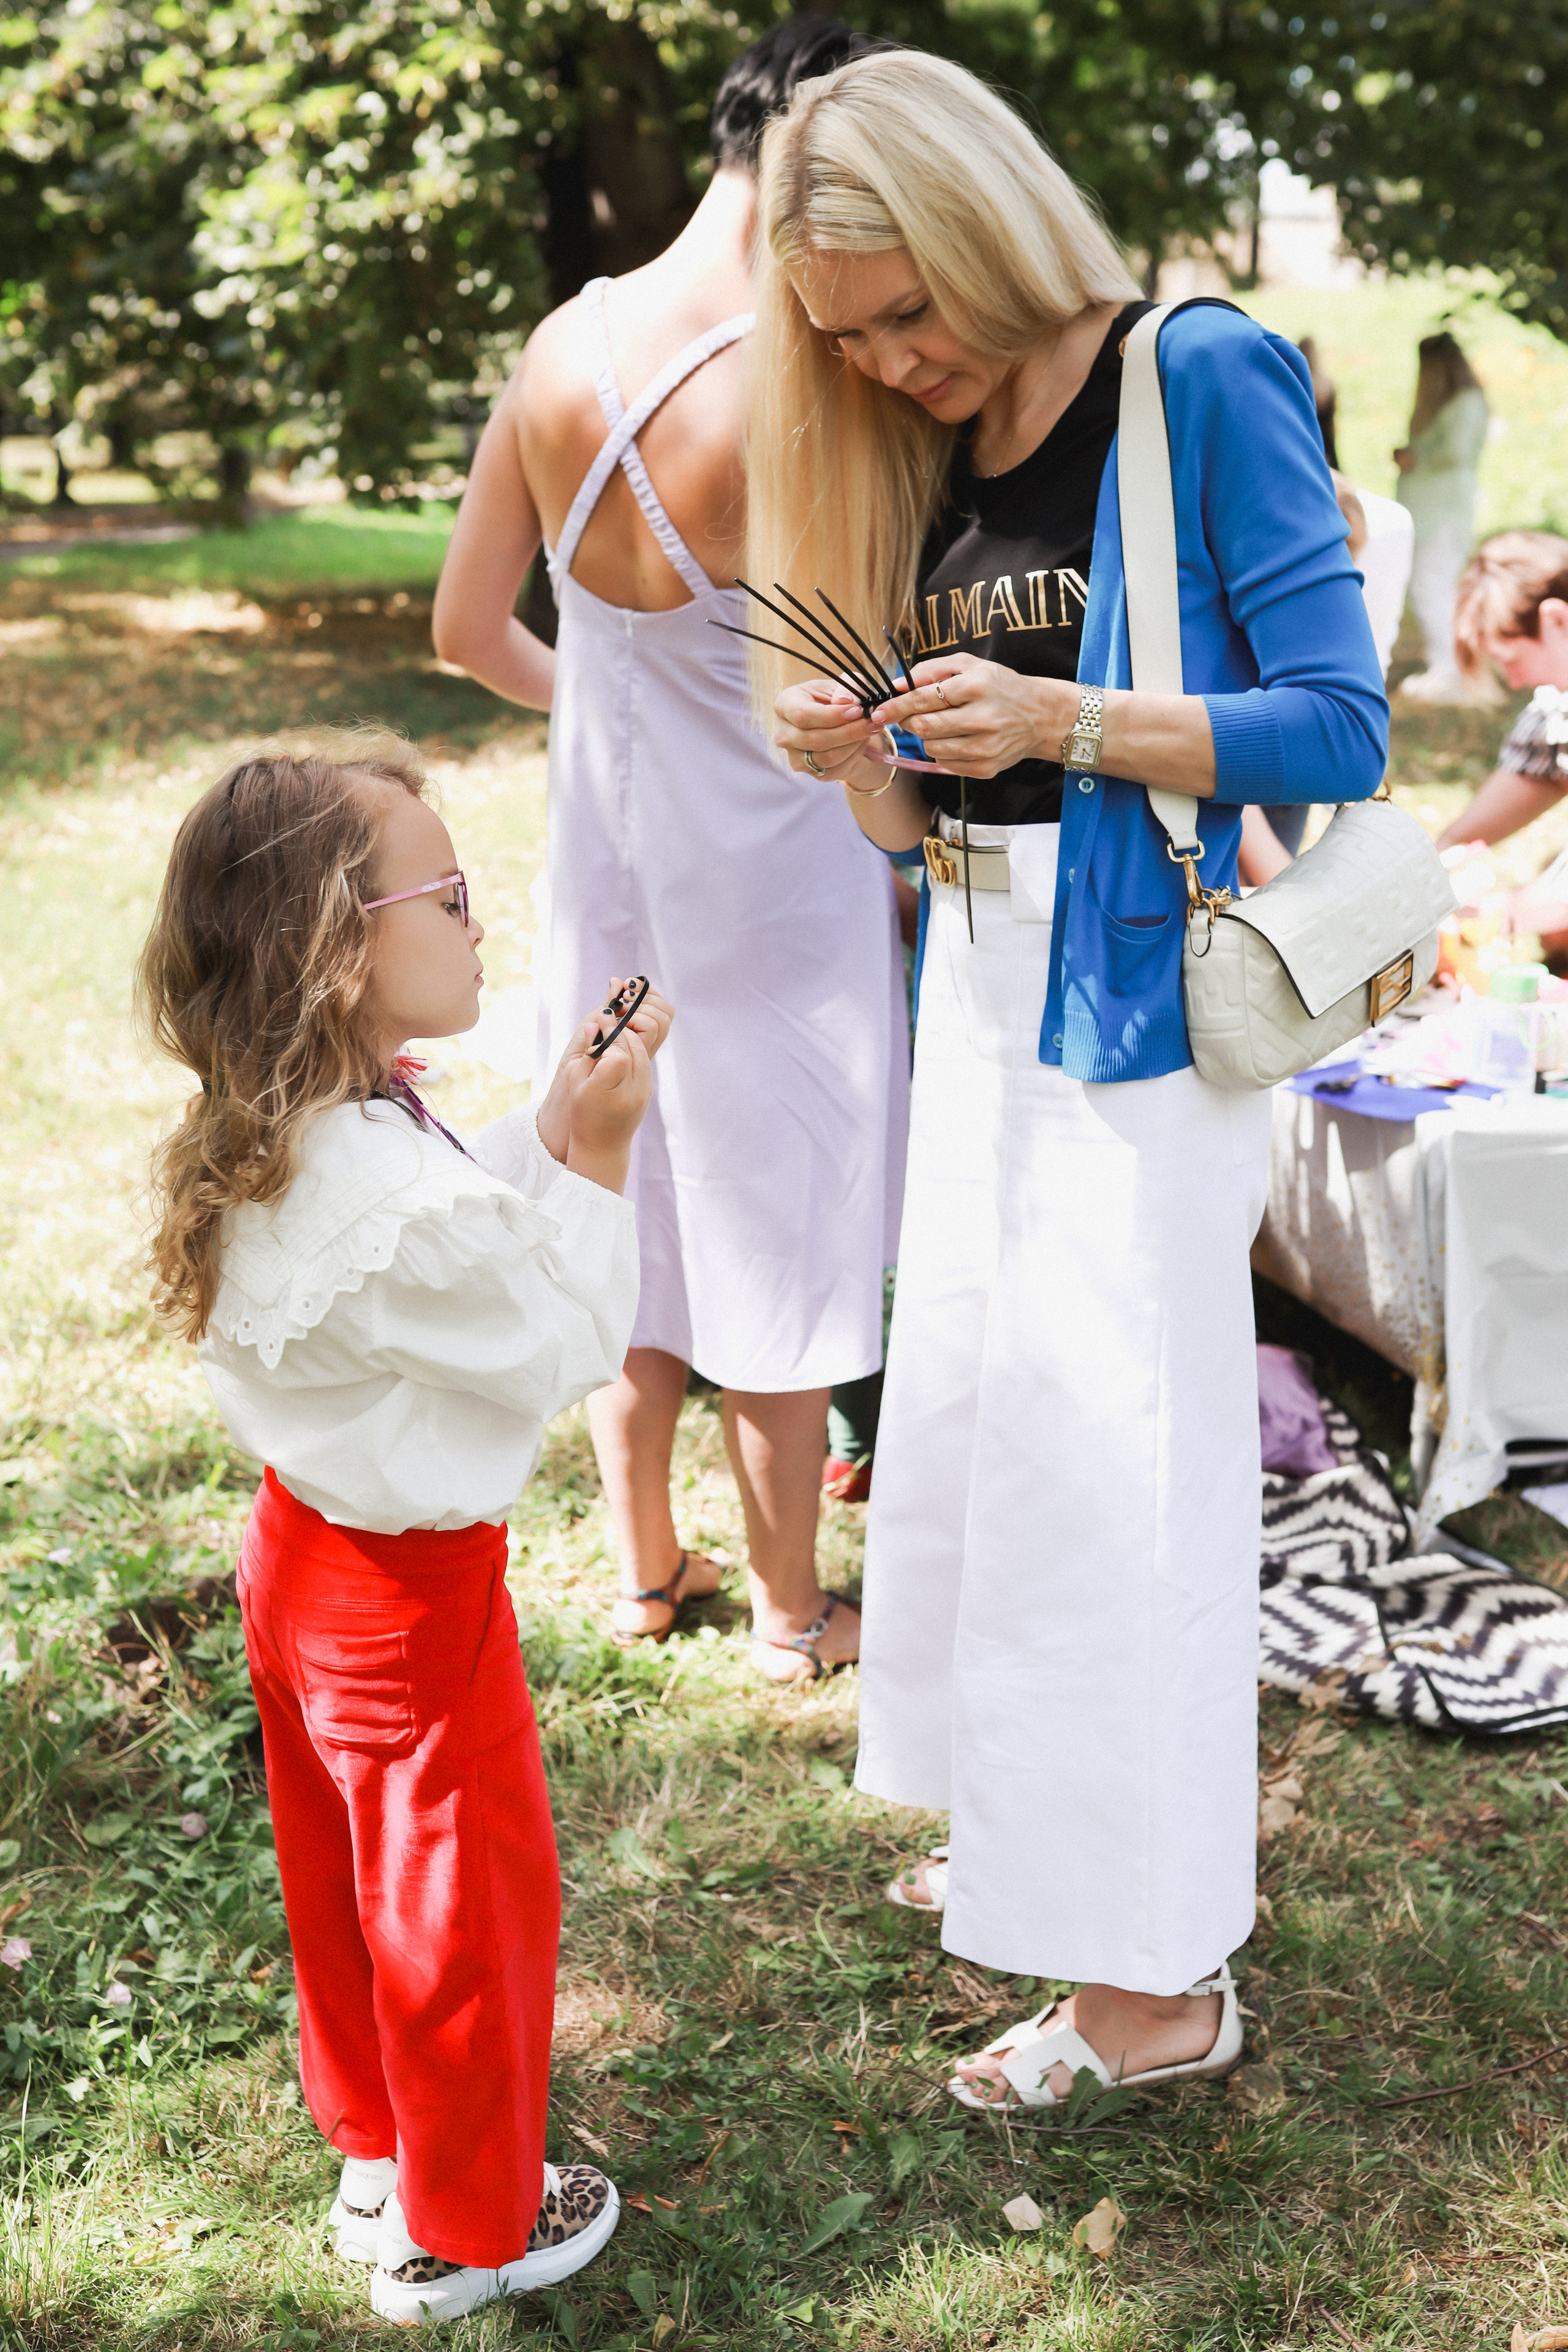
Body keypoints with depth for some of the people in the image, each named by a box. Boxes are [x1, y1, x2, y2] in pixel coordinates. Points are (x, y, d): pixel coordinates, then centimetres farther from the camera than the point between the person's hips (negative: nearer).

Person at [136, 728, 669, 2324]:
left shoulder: (274, 1149, -5)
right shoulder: (394, 1191, -33)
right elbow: (561, 1348, -21)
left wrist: (545, 1137, 1)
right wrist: (595, 1157, -18)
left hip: (305, 1558, 9)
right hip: (414, 1595, -9)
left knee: (348, 1878, 24)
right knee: (468, 1902, 11)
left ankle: (379, 2156, 45)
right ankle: (465, 2232, 30)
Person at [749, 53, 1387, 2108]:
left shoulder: (1205, 382, -9)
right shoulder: (930, 457, 12)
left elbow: (1342, 723, -13)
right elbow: (928, 824, 15)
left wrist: (1060, 720, -23)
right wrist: (855, 759, -7)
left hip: (1145, 999, -7)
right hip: (982, 992, 8)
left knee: (1107, 1454, -5)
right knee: (967, 1415, 11)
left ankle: (1160, 1977, 7)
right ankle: (1039, 1843, 29)